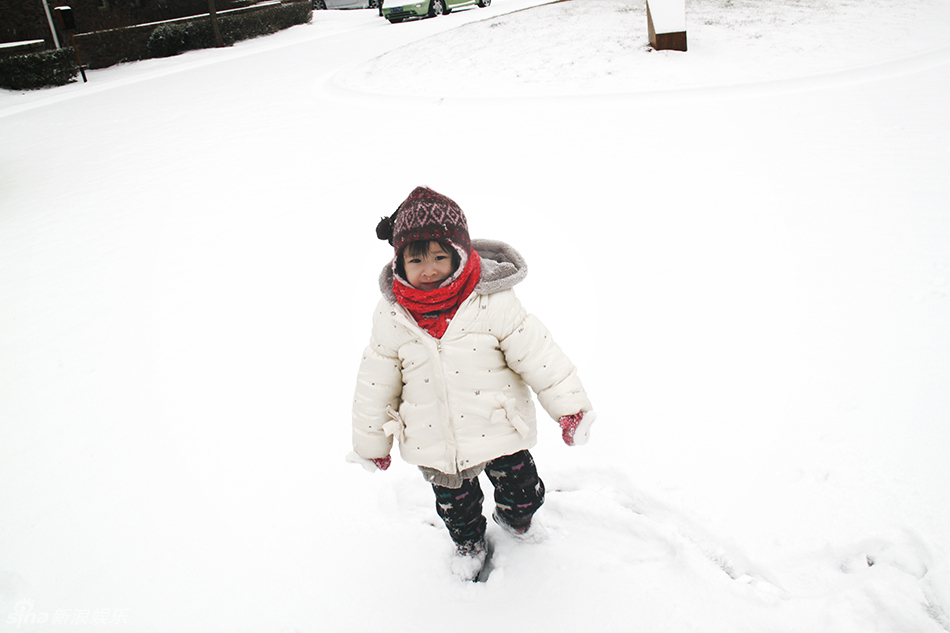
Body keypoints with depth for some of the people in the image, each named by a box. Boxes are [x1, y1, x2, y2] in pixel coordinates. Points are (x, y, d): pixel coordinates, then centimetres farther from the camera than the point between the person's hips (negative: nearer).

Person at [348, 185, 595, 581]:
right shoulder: (391, 317, -12)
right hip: (434, 443, 2)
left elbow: (536, 353, -14)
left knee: (519, 487, 19)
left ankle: (513, 515, 56)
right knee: (454, 503, 23)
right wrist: (371, 442, 7)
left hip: (499, 431, -1)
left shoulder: (493, 303, -19)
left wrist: (569, 406, -15)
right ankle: (468, 541, 56)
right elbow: (376, 381, -1)